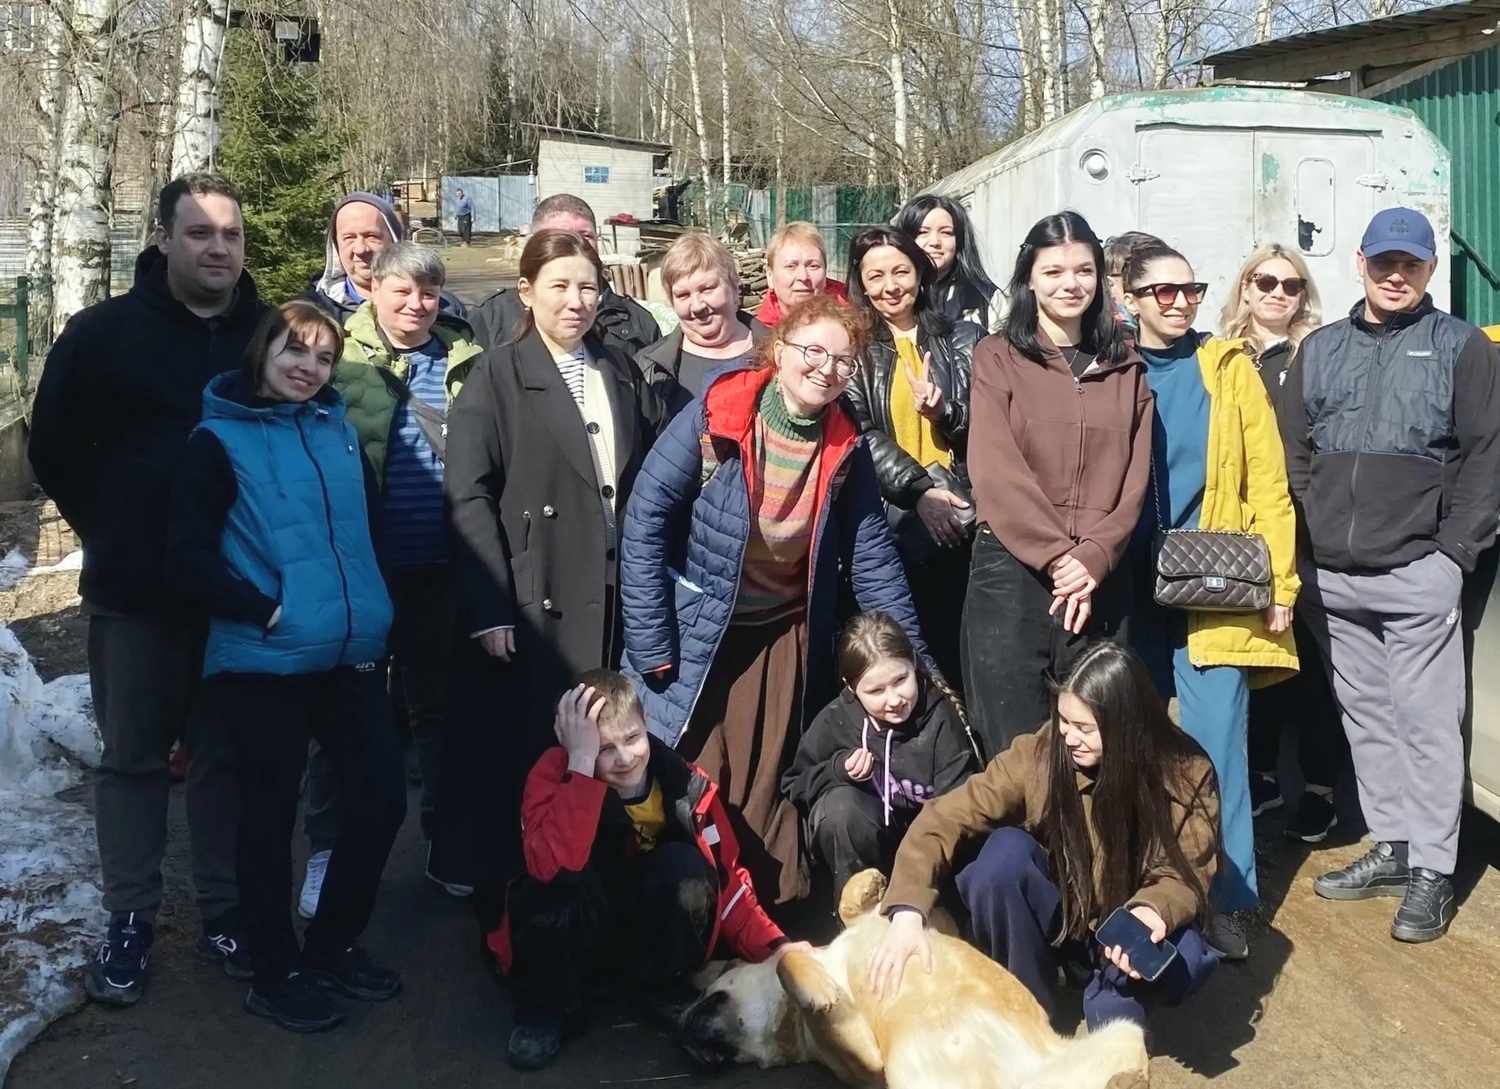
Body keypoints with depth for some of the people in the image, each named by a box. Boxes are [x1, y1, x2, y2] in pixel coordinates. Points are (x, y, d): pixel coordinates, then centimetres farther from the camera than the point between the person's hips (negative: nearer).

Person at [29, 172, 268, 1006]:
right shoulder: (105, 332, -3)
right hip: (136, 594, -1)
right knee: (134, 757, 9)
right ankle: (131, 921, 21)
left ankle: (227, 912, 23)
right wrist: (114, 534, 3)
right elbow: (55, 449, 4)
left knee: (230, 755, 11)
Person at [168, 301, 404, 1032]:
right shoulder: (220, 440, -4)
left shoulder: (337, 430, 11)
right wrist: (261, 610, -15)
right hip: (264, 662, -5)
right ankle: (276, 974, 23)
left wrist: (367, 609, 11)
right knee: (271, 817, 6)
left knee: (382, 797, 6)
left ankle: (332, 947, 27)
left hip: (350, 653, 5)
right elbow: (189, 552, -9)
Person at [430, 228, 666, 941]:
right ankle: (500, 914, 15)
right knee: (515, 759, 1)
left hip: (612, 604, 4)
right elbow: (468, 495, -8)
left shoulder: (623, 375, 15)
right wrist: (490, 609, -15)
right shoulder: (495, 376, -1)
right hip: (529, 606, -4)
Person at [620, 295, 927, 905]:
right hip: (694, 632, -3)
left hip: (787, 634, 3)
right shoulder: (715, 417, -16)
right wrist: (651, 646, -17)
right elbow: (646, 519, -15)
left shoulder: (845, 446, -4)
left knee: (766, 792, 10)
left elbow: (871, 555, 1)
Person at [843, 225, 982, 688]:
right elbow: (860, 434, -5)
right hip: (894, 520, -1)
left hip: (965, 513, 1)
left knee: (964, 643, 1)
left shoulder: (964, 338, 9)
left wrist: (947, 413, -16)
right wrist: (919, 491, -17)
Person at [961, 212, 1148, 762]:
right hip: (1012, 572, -3)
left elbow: (1132, 477, 5)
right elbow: (995, 470, -7)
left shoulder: (1125, 367, 13)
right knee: (1014, 752, -2)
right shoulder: (998, 357, 3)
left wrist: (1092, 561, -9)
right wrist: (1058, 556, -13)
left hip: (1100, 582, 3)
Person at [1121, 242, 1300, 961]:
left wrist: (1279, 580, -6)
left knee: (1216, 741, -3)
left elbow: (1267, 478, -1)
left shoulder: (1228, 368, 3)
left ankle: (1227, 897, 8)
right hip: (1132, 590, 2)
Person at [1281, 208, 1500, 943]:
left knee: (1426, 720, -2)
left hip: (1417, 575, -4)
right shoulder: (1321, 349, 14)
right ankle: (1392, 847, 23)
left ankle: (1433, 872, 6)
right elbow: (1293, 453, 13)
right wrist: (1307, 540, 4)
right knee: (1366, 717, 11)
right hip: (1333, 577, 4)